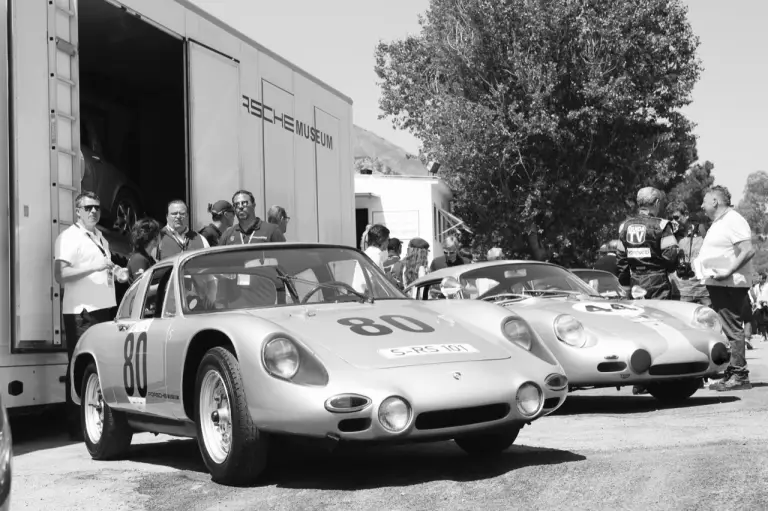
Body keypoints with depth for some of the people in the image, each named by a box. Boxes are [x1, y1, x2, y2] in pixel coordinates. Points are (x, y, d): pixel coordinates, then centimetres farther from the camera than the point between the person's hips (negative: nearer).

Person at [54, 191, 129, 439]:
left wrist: (116, 273, 13)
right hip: (81, 311, -8)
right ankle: (77, 426, -4)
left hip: (106, 307, 8)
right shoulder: (68, 237, -4)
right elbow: (60, 274, -13)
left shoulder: (101, 238, 22)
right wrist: (93, 266, -19)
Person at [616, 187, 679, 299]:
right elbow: (670, 254, -12)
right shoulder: (660, 225, -8)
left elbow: (620, 256, 12)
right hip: (657, 281, -5)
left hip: (635, 282, 5)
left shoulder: (625, 226, 9)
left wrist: (624, 280, 19)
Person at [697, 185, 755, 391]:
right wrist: (700, 266, 15)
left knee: (732, 328, -10)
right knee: (727, 329, 12)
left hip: (729, 284, -10)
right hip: (717, 284, 10)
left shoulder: (733, 221, -12)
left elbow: (748, 251, -22)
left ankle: (740, 375, -8)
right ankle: (731, 374, 17)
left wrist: (727, 272, -25)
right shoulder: (718, 223, 20)